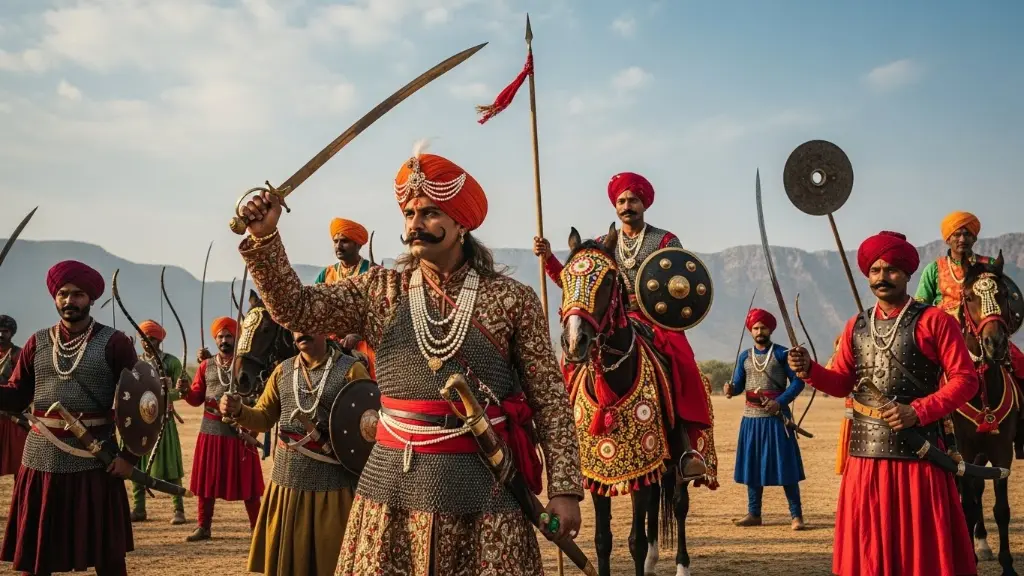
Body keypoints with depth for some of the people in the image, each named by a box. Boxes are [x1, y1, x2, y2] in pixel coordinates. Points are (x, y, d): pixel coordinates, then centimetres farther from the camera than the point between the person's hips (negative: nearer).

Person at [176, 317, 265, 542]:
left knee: (246, 481, 2)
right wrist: (186, 391, -15)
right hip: (211, 430, 3)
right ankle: (203, 526, 20)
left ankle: (257, 527, 10)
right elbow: (197, 398, 7)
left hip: (241, 430, -3)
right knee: (206, 480, 9)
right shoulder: (206, 366, 8)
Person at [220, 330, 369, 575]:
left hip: (332, 484, -5)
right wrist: (238, 411, -6)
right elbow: (264, 418, 14)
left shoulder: (351, 369, -6)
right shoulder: (283, 371, 10)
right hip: (288, 481, 5)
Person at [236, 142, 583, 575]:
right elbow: (295, 309, 0)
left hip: (484, 487, -2)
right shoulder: (380, 291, 5)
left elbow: (550, 398, -2)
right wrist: (264, 239, -13)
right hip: (393, 483, 3)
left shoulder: (511, 299, -3)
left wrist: (564, 486, -6)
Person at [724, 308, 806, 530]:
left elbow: (798, 381, -5)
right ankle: (753, 514, 18)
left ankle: (796, 515, 4)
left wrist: (780, 402, -17)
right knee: (752, 466, 9)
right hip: (751, 418, 4)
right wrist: (730, 390, -16)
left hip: (777, 418, -4)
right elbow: (738, 384, 8)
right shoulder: (745, 356, 10)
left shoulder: (781, 353, -2)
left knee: (785, 466, -3)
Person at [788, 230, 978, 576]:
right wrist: (809, 370, -7)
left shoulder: (934, 321, -3)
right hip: (866, 453, 4)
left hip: (917, 450, -4)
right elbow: (841, 382, 13)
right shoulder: (856, 326, 12)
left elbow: (965, 379, -8)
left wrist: (917, 411, -19)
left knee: (922, 546, 3)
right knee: (866, 545, 10)